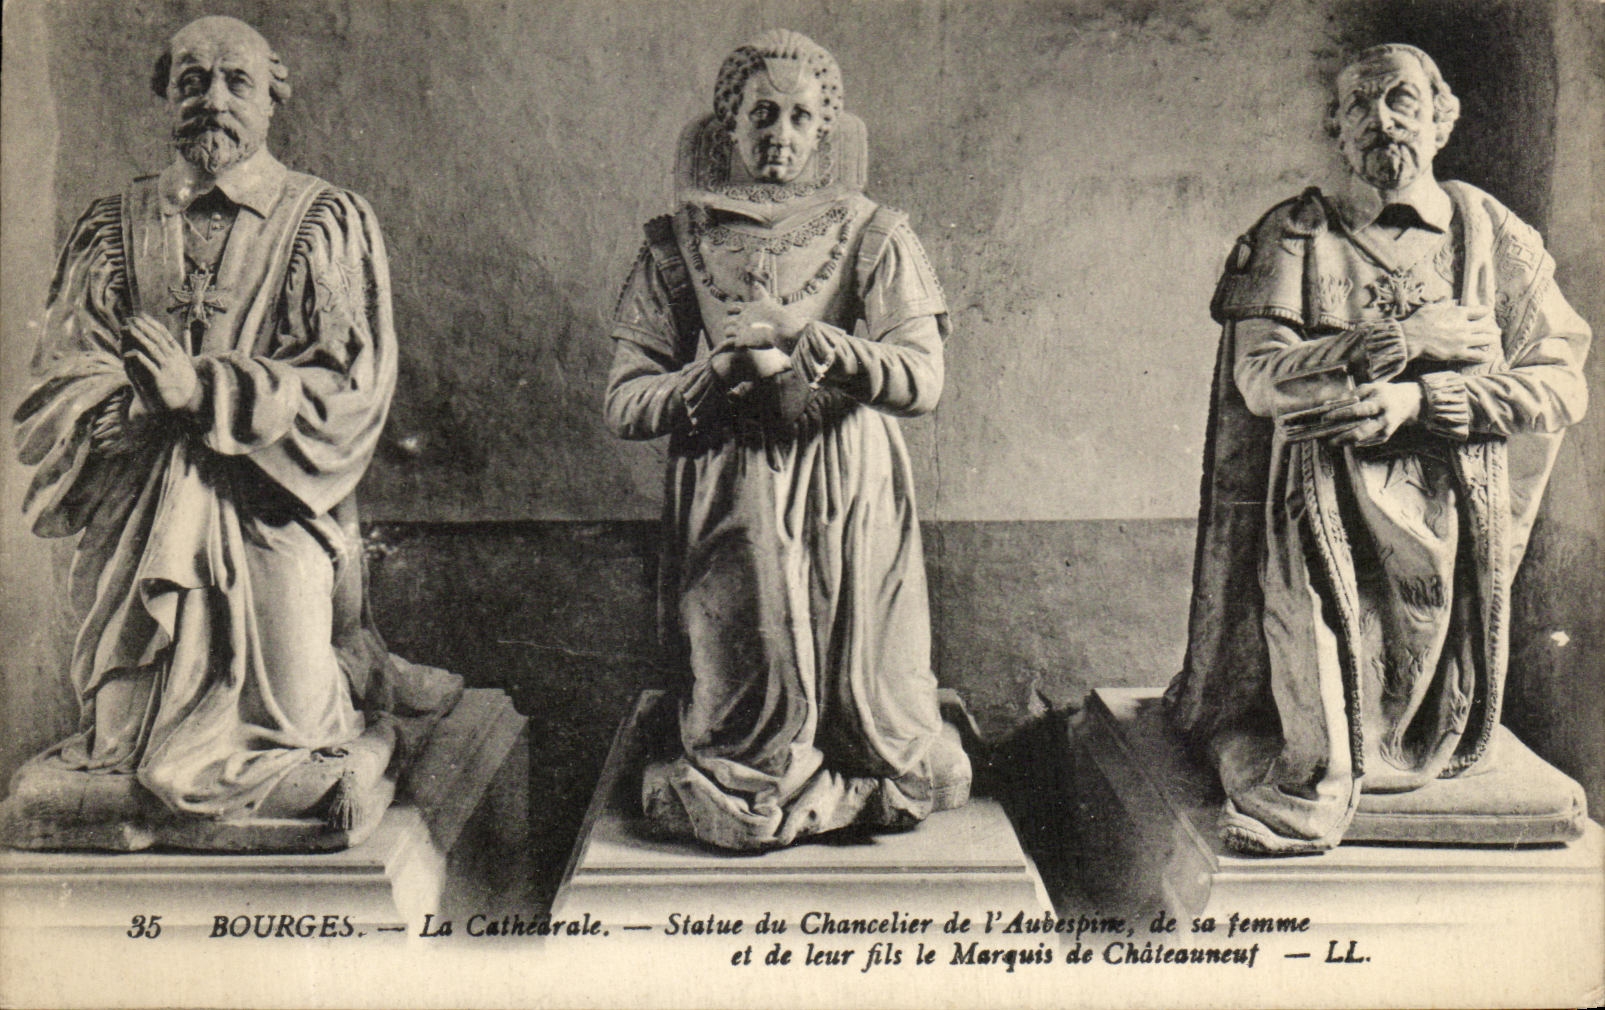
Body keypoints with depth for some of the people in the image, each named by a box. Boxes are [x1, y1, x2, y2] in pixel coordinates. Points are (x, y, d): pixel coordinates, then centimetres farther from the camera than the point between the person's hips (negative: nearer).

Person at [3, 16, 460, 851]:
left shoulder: (327, 224, 4)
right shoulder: (114, 228, 14)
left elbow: (352, 386, -8)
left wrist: (205, 390, -19)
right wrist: (144, 397, -19)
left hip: (272, 511, -3)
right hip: (136, 522, 3)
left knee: (290, 736, -7)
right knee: (123, 743, 3)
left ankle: (358, 697, 29)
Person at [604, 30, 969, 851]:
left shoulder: (873, 239, 5)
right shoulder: (677, 246, 6)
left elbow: (921, 381, -9)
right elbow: (624, 406, -1)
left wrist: (804, 339, -20)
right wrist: (722, 371, -17)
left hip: (851, 505, 0)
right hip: (729, 512, 0)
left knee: (914, 779, 5)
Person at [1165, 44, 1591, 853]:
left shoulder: (1493, 234, 13)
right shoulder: (1294, 234, 10)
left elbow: (1561, 388, 3)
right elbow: (1260, 376, -6)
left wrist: (1416, 401, -11)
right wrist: (1415, 340, -12)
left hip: (1452, 510, 2)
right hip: (1324, 506, -1)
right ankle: (1307, 787, -7)